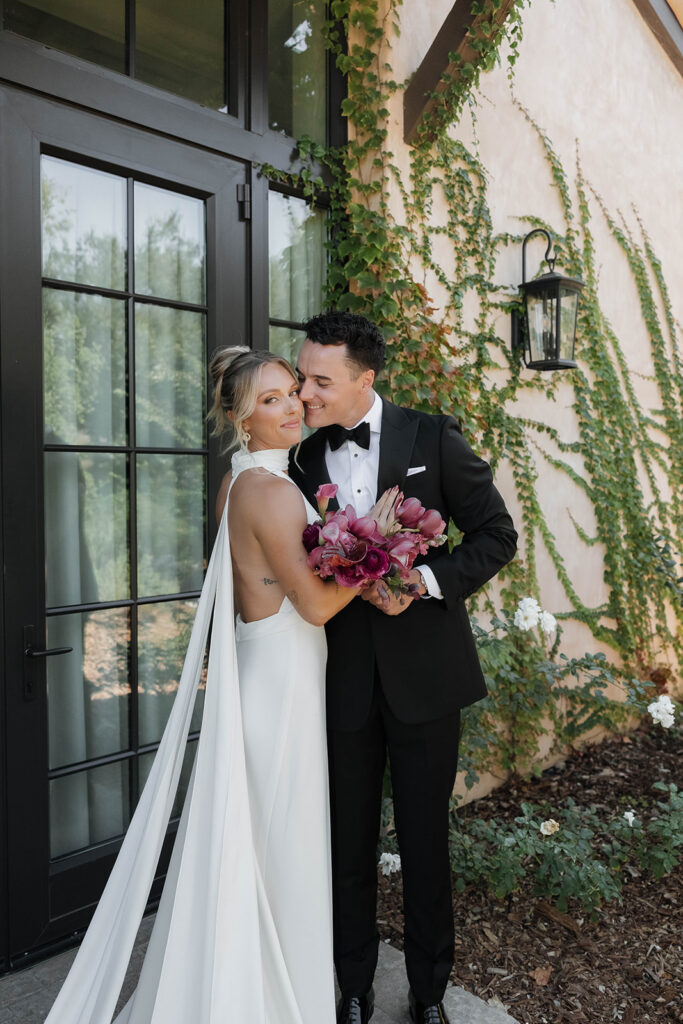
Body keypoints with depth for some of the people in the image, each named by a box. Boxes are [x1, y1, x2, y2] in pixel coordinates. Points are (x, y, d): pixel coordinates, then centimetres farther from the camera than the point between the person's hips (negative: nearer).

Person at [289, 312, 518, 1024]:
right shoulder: (303, 463, 3)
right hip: (343, 681, 3)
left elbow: (496, 533, -5)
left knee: (425, 840, 13)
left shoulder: (432, 438, -6)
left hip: (423, 672, -2)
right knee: (349, 841, 15)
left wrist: (425, 580, -19)